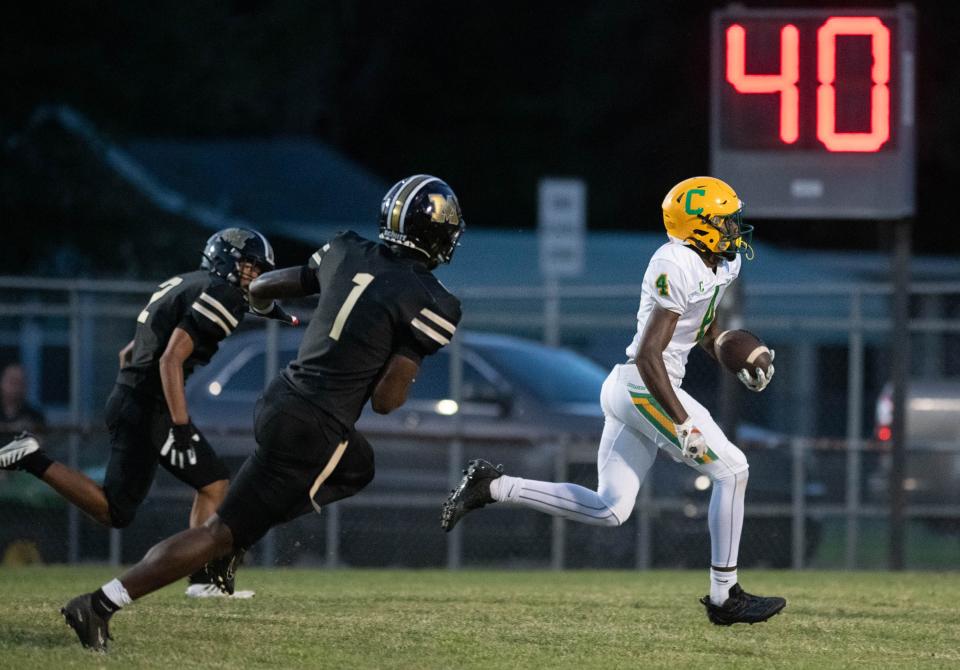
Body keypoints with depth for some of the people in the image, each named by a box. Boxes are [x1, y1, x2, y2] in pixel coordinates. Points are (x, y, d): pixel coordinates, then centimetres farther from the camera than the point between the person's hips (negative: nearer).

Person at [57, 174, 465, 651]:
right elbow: (385, 401, -14)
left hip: (278, 398, 7)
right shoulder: (432, 304, -12)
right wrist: (404, 375, 8)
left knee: (357, 469, 33)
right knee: (226, 532, -1)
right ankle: (100, 604, -7)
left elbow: (260, 288, 20)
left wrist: (265, 302, 45)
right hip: (313, 431, -7)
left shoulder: (345, 253, 7)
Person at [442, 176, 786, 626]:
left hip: (626, 388, 10)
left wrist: (743, 366, 12)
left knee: (608, 510, 9)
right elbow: (649, 354, -23)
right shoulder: (678, 268, -19)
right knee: (731, 470, -6)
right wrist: (683, 423, -26)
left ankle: (491, 486, 10)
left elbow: (707, 335, 29)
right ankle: (724, 597, -1)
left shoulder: (717, 267, 12)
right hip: (645, 388, -10)